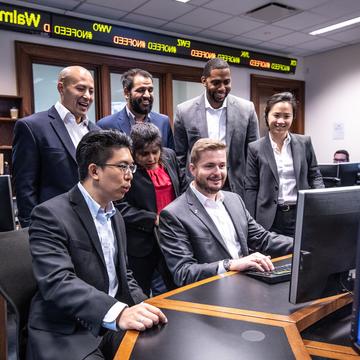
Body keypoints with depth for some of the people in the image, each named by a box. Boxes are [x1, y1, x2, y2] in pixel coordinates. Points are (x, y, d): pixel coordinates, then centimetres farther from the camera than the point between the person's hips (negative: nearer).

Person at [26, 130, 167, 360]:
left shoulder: (116, 217, 11)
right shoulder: (51, 215, -13)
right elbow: (57, 282, -25)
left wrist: (145, 310, -3)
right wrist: (118, 312, -38)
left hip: (115, 327, 7)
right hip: (68, 336, -7)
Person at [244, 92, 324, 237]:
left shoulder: (305, 143, 4)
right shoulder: (256, 148, -1)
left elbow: (314, 176, 11)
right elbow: (251, 188, -1)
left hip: (302, 216, 2)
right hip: (270, 219, -1)